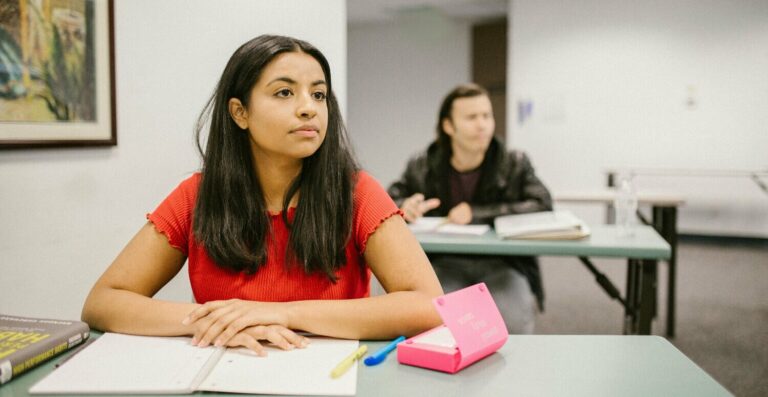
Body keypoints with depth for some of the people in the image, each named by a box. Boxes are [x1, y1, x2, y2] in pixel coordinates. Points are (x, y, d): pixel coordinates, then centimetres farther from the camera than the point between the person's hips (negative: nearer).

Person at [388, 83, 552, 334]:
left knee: (513, 322, -29)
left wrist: (477, 214, -15)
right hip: (445, 265, 0)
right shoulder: (422, 167, 7)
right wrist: (405, 208, -13)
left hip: (502, 264, 0)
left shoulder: (515, 164, 5)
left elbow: (543, 206, -8)